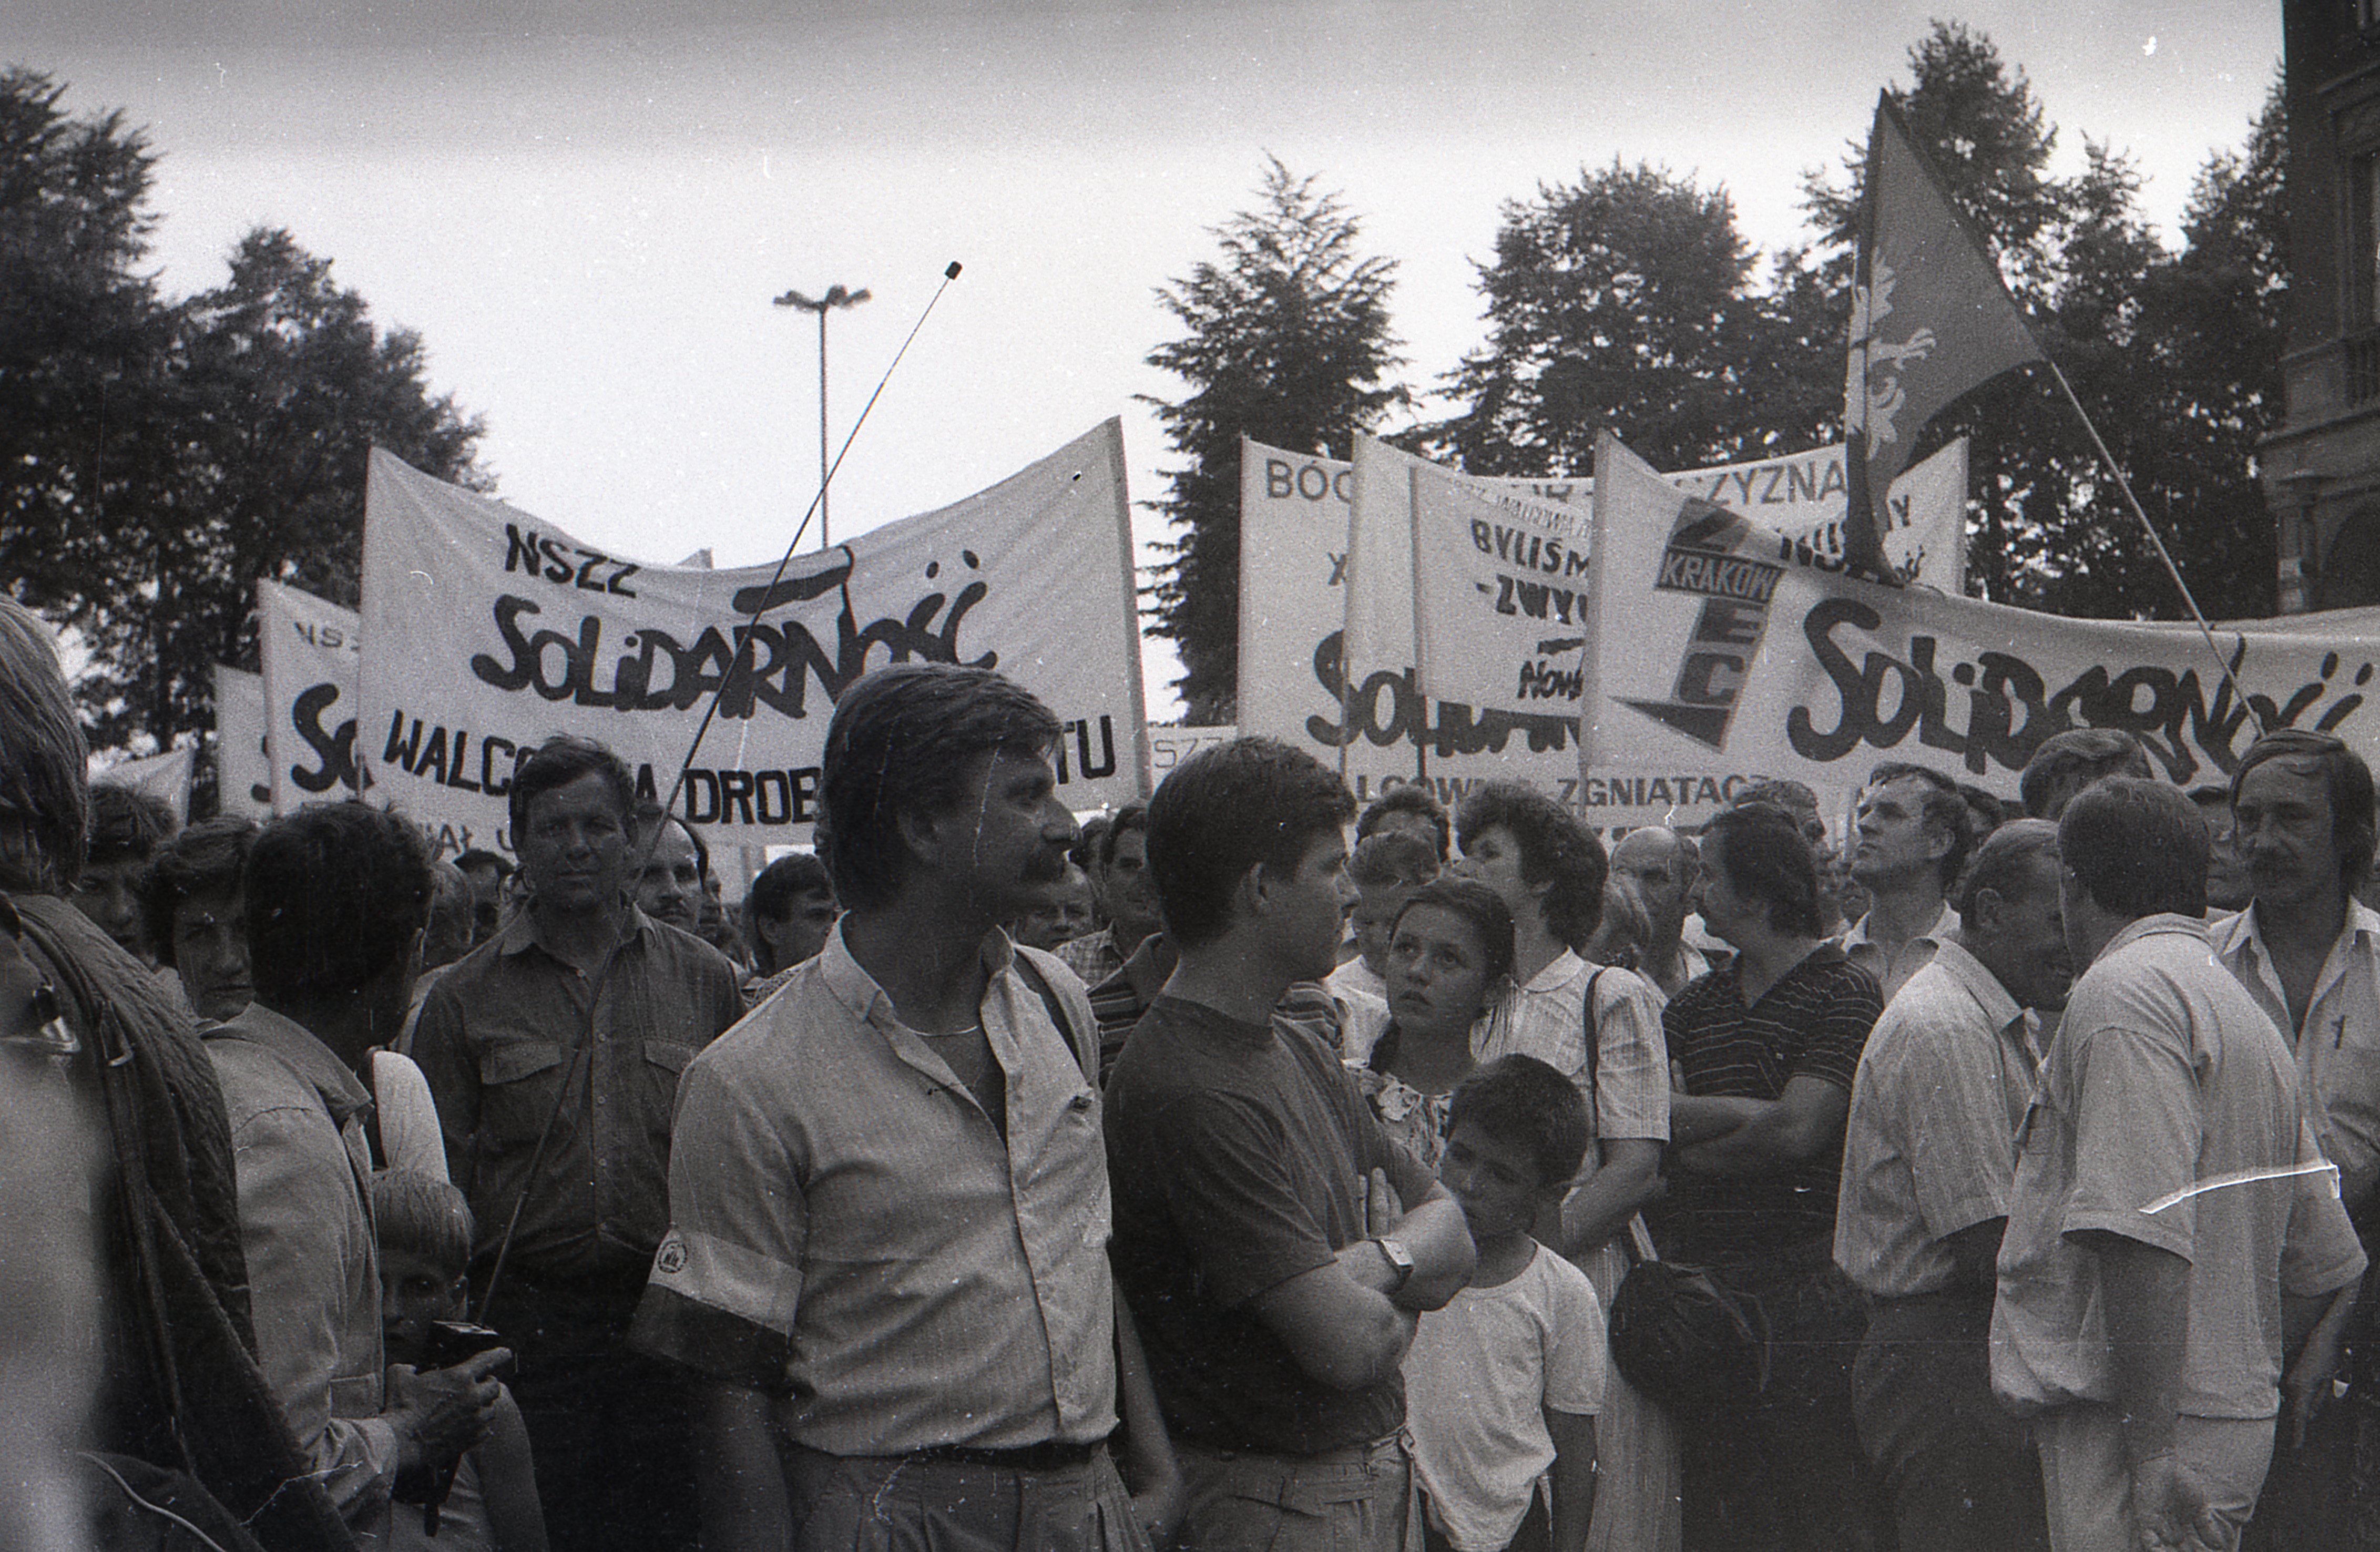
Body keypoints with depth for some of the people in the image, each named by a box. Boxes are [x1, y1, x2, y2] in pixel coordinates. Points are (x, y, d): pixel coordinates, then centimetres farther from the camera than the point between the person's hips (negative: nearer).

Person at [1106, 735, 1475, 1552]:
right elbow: (1347, 1346, -25)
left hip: (1366, 1476, 9)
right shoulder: (1190, 1093, -23)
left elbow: (1450, 1233, 7)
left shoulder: (1303, 1050, 9)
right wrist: (1397, 1299, -3)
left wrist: (1378, 1263, -14)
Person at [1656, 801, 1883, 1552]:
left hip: (1805, 1286, -6)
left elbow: (1796, 1131, -13)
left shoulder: (1845, 994, -4)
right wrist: (1754, 1111, -11)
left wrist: (1684, 1146, -2)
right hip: (1699, 1286, 6)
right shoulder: (1694, 1004, 17)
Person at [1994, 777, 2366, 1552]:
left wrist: (2153, 1451, -24)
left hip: (2135, 1427, -9)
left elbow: (2146, 1235, -22)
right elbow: (2331, 1259, 21)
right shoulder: (2242, 1006, 20)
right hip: (2241, 1414, 9)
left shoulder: (2122, 992, -11)